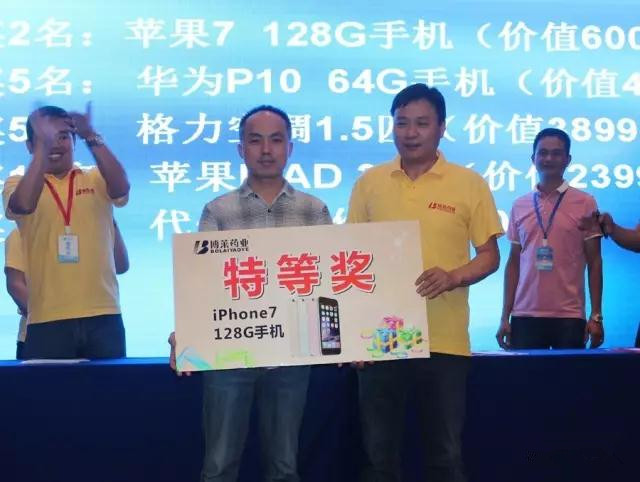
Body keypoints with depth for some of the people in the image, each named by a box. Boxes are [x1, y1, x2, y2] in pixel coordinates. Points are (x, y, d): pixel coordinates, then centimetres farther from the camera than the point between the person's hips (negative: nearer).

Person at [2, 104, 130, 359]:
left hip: (102, 316, 1)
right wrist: (42, 144, -18)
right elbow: (24, 204, -15)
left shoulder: (96, 180, 10)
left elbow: (121, 188, -12)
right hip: (48, 319, -1)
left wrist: (91, 137, -19)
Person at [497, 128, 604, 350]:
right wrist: (505, 316, 7)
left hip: (569, 316, -2)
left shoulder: (585, 203, 1)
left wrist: (596, 316, -3)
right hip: (524, 316, 2)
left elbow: (594, 262, 2)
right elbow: (514, 263, 11)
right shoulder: (520, 206, 8)